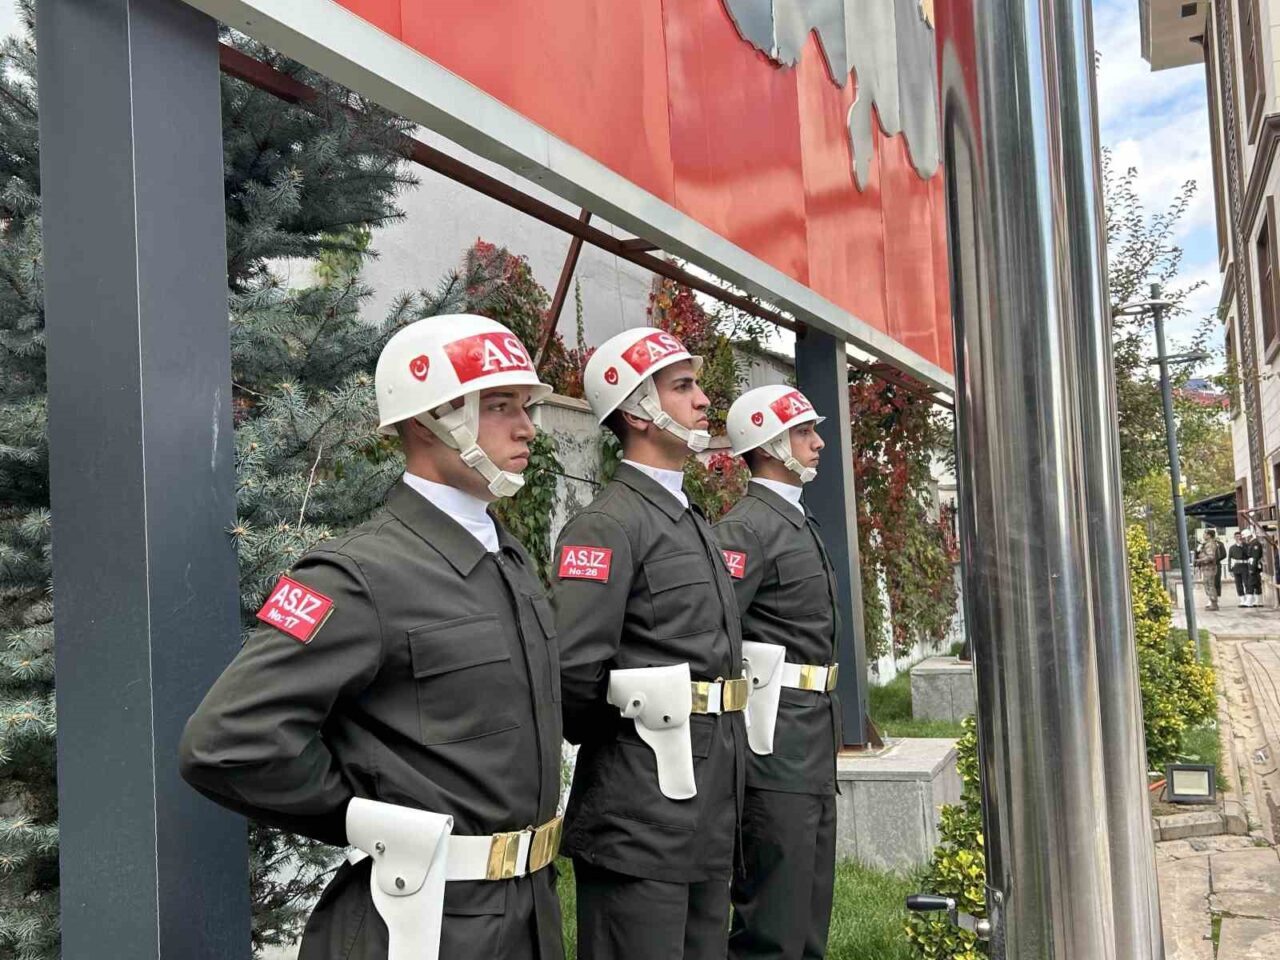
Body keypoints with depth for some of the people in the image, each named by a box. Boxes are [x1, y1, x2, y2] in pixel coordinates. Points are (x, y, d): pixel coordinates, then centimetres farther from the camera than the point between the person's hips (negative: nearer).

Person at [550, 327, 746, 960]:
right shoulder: (608, 523, -14)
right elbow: (572, 670, -23)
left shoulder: (693, 522, 16)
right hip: (640, 823, -9)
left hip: (710, 813, 9)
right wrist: (622, 735, -6)